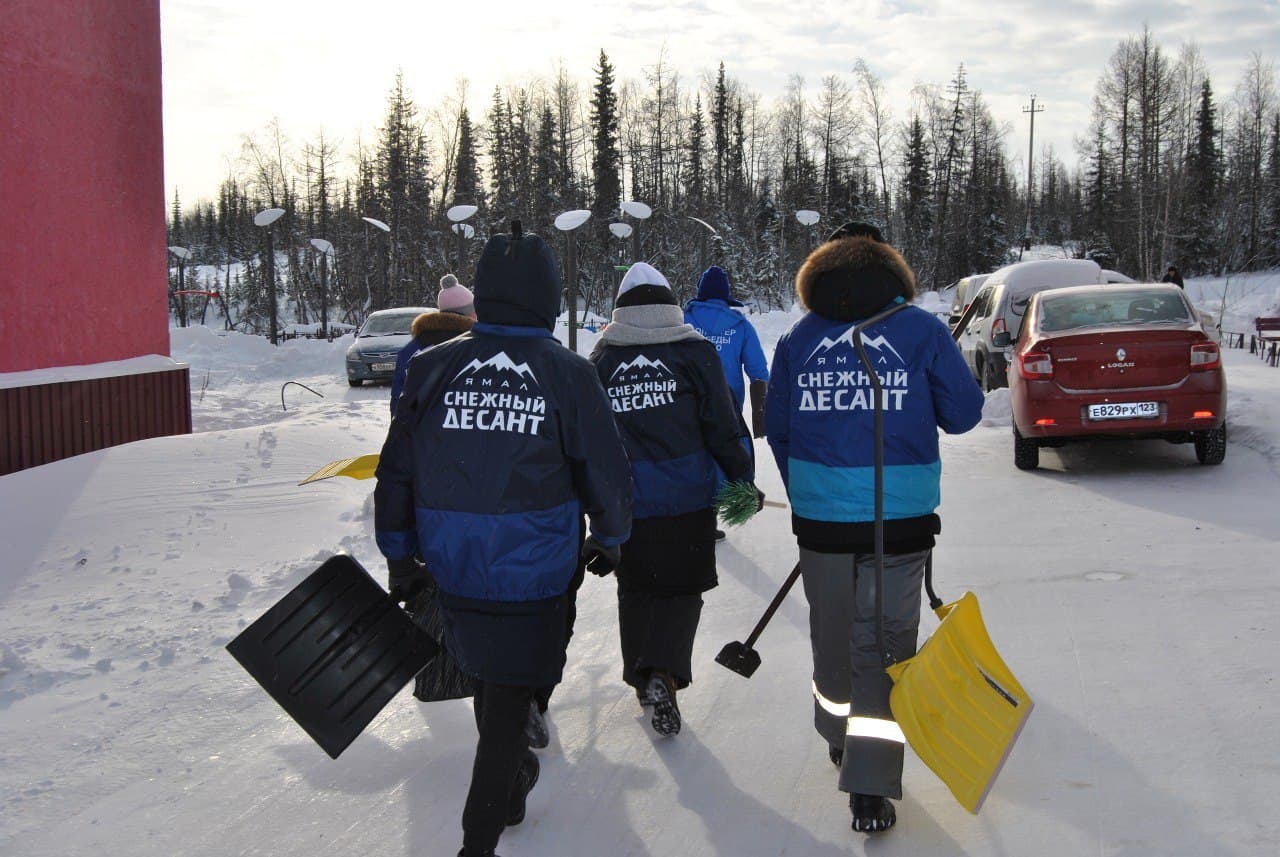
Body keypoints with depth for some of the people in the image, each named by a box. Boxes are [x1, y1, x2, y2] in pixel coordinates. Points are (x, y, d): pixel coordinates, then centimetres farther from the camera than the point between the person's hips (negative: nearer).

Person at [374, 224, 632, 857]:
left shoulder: (434, 366, -4)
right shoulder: (567, 372, -10)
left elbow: (396, 471, 2)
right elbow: (607, 471, -3)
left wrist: (400, 554, 15)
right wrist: (609, 537, 16)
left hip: (452, 570, 4)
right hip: (532, 576, -3)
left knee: (489, 679, 26)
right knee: (508, 702, 8)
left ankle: (509, 784, 48)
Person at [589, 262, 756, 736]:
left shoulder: (601, 359, 6)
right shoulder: (693, 351, -3)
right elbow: (721, 426, -4)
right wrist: (742, 477, 5)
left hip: (626, 501, 2)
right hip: (688, 499, -2)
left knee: (635, 589, 18)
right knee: (680, 588, 8)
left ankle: (642, 678, 26)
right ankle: (664, 675, -12)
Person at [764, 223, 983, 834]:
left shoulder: (798, 339, 3)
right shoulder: (921, 331, -4)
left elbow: (777, 428, 8)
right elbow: (963, 414, 1)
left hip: (819, 519, 3)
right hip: (900, 521, -2)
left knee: (832, 633, 20)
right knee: (883, 644, 3)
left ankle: (839, 738, 42)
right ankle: (869, 786, -2)